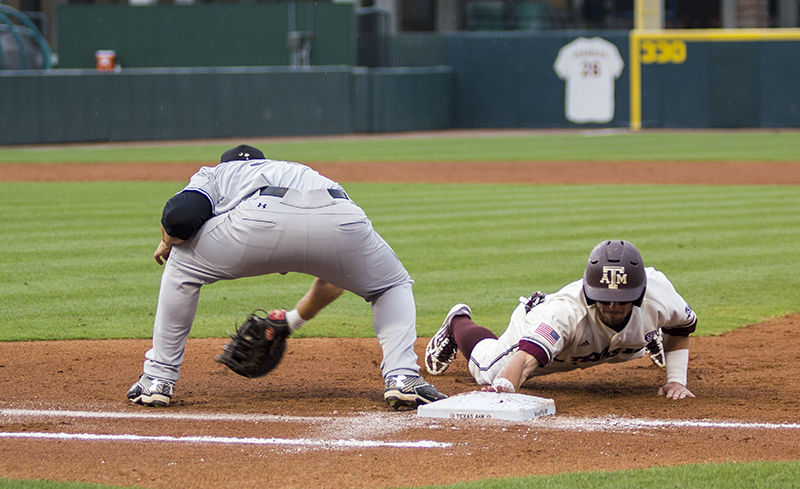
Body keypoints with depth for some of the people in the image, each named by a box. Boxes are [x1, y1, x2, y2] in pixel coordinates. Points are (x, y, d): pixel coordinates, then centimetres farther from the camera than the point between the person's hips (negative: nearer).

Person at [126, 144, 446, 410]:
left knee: (183, 267, 25)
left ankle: (157, 381, 24)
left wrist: (169, 240, 33)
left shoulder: (213, 175, 35)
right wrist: (292, 322, 60)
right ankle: (402, 379, 9)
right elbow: (335, 283, 45)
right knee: (394, 286, 32)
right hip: (342, 217, 3)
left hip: (264, 219, -3)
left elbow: (182, 214, 10)